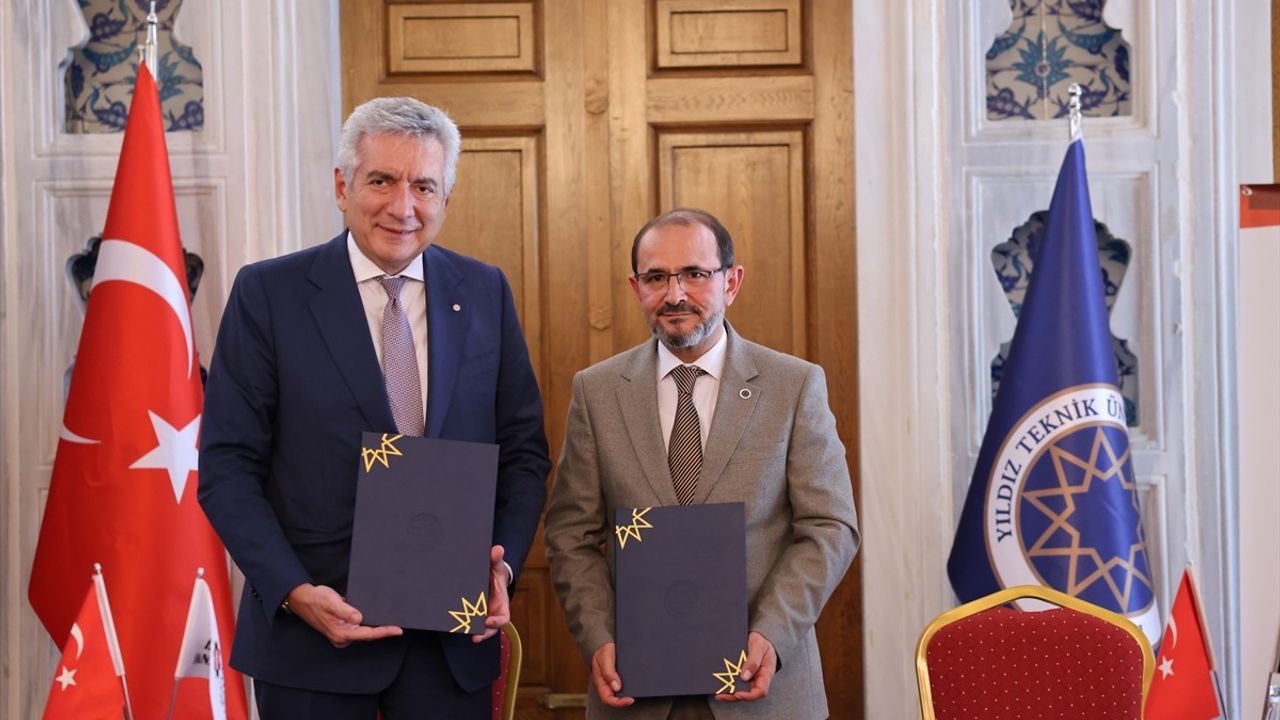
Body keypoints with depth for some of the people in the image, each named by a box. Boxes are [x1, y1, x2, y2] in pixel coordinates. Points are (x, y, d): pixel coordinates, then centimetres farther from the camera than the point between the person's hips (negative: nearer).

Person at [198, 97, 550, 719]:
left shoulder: (485, 292, 5)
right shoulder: (267, 294, -4)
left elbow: (523, 449, 8)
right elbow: (227, 467, -5)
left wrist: (504, 563, -7)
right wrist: (294, 592, -16)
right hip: (314, 635, -2)